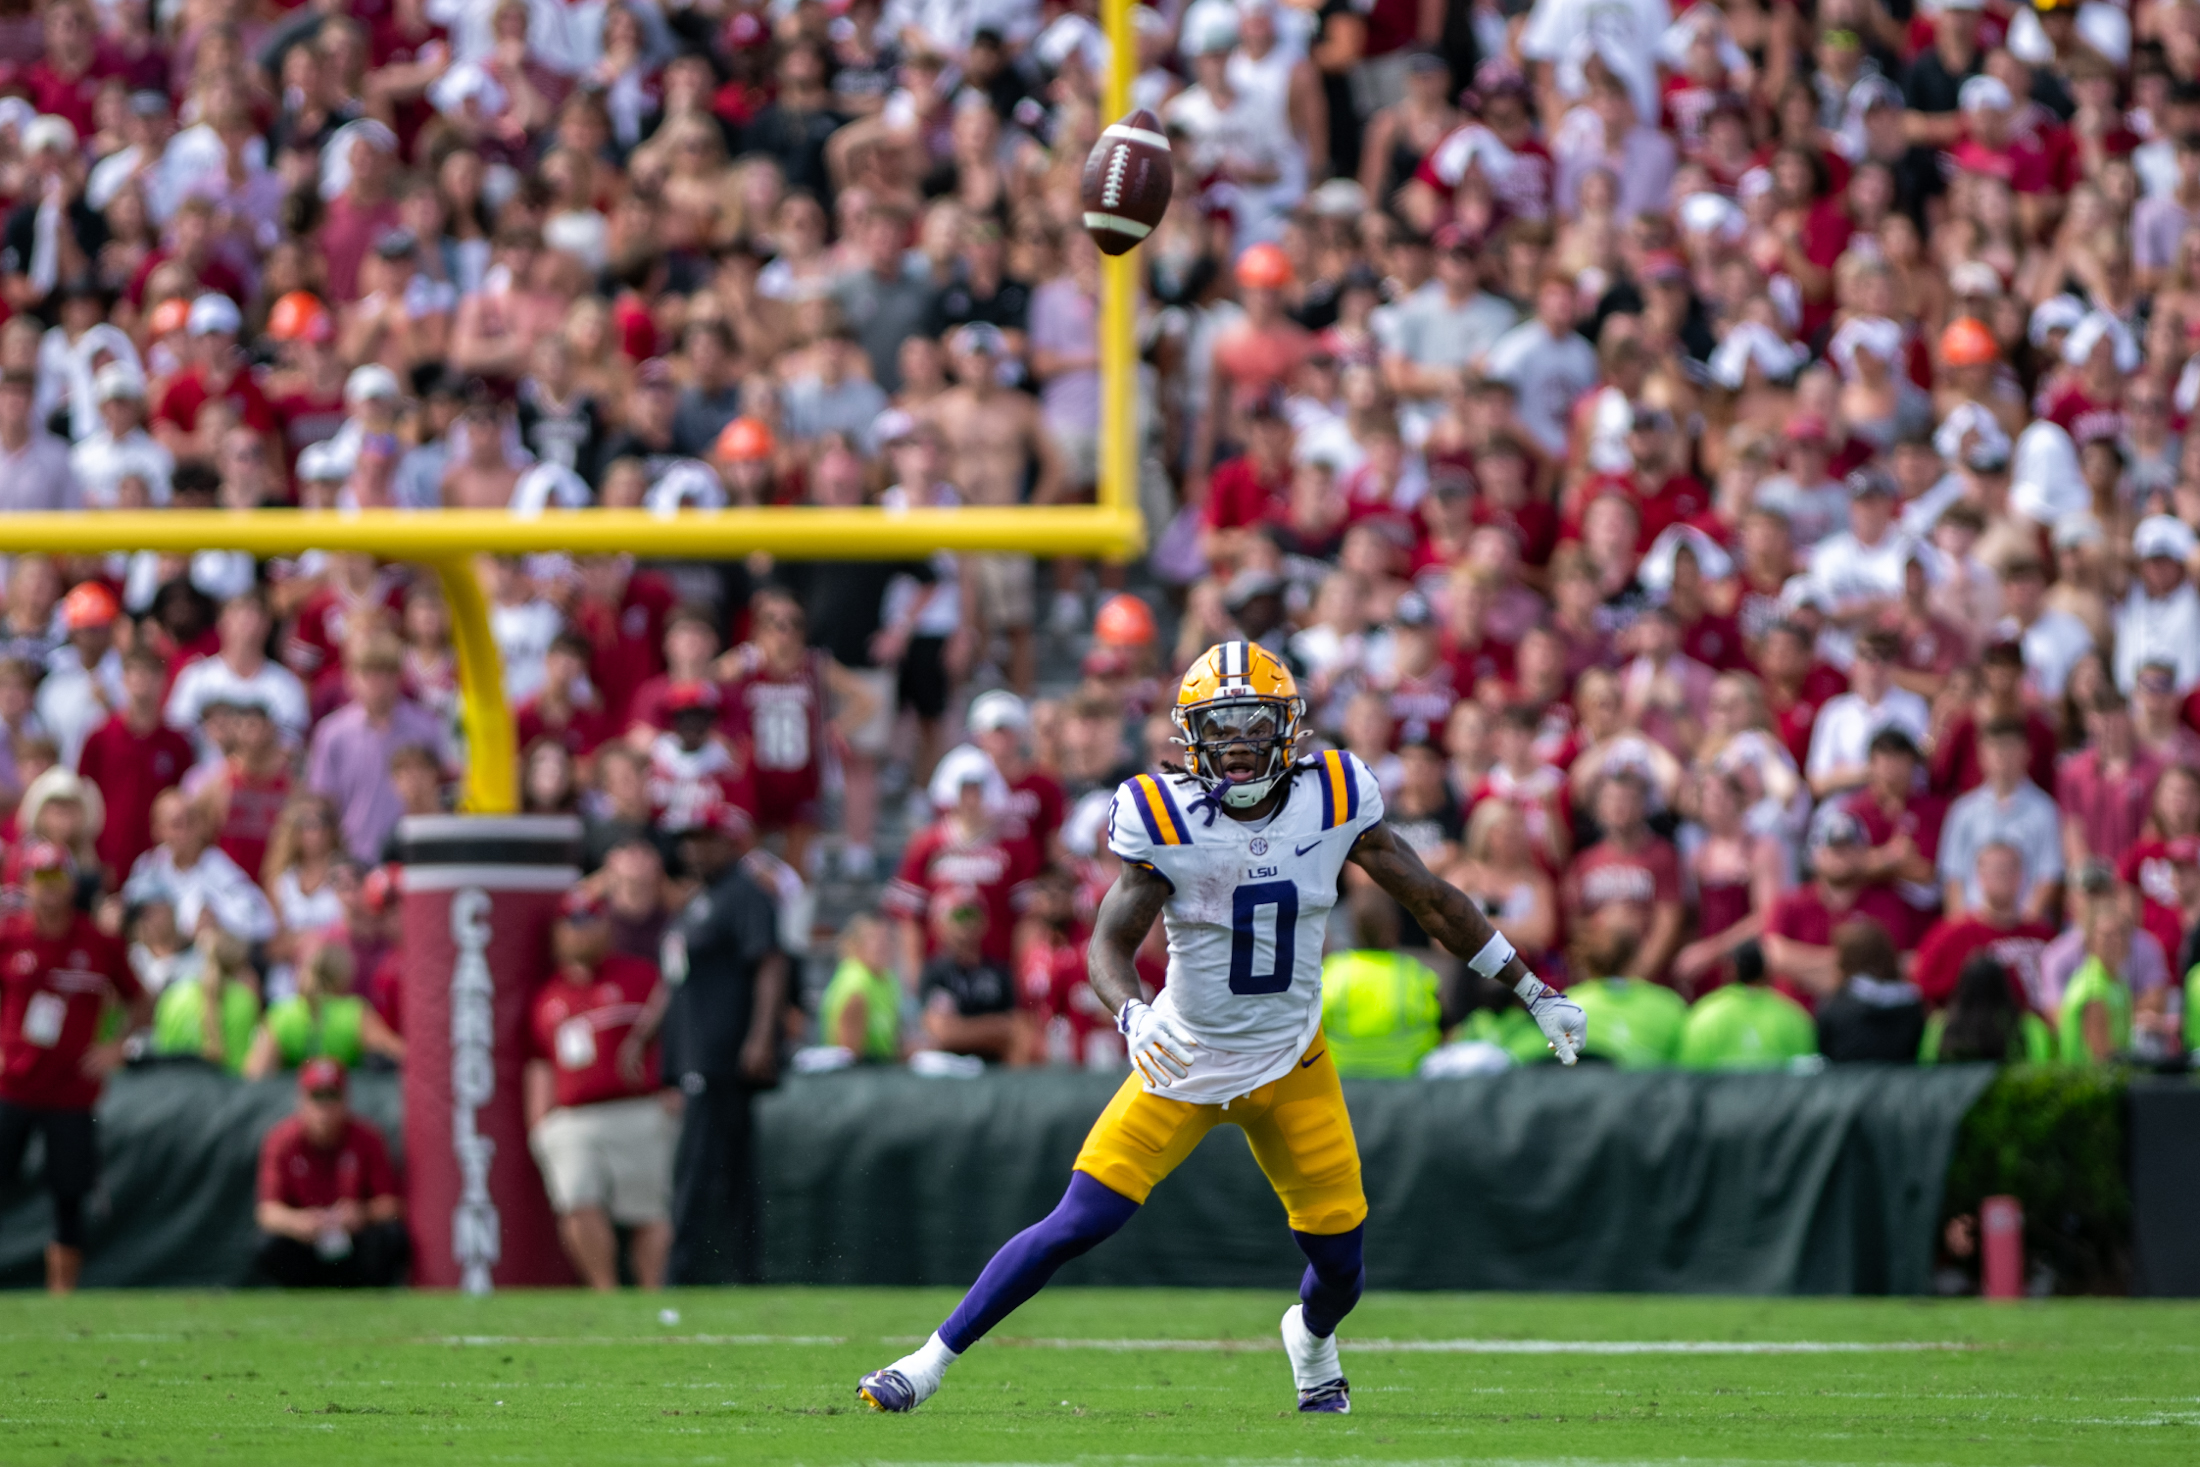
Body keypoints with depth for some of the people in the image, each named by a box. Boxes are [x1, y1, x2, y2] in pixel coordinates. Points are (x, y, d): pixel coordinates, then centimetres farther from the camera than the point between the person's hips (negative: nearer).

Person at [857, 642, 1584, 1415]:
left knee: (1339, 1263, 2)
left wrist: (1536, 993, 5)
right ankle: (930, 1362, -2)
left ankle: (1312, 1336, 40)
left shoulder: (1333, 800, -9)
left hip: (1291, 1067, 2)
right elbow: (1113, 940, -15)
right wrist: (1133, 1013, -37)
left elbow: (1433, 901, 0)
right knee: (1078, 1223, -12)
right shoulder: (1166, 818, -16)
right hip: (1185, 1062, -2)